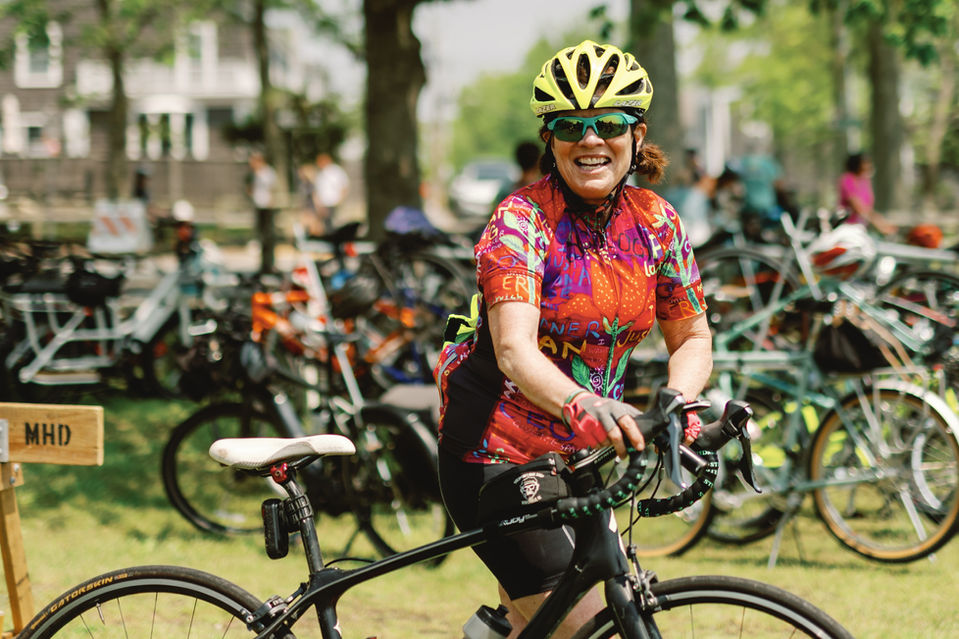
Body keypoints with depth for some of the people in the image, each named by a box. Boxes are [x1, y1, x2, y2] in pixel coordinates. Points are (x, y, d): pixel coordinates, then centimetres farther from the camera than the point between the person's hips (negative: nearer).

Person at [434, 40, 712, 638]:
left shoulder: (658, 224, -2)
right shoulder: (522, 219, -17)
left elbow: (693, 337, 3)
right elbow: (515, 351, -29)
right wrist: (579, 403, -48)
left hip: (581, 453, 6)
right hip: (496, 451, -5)